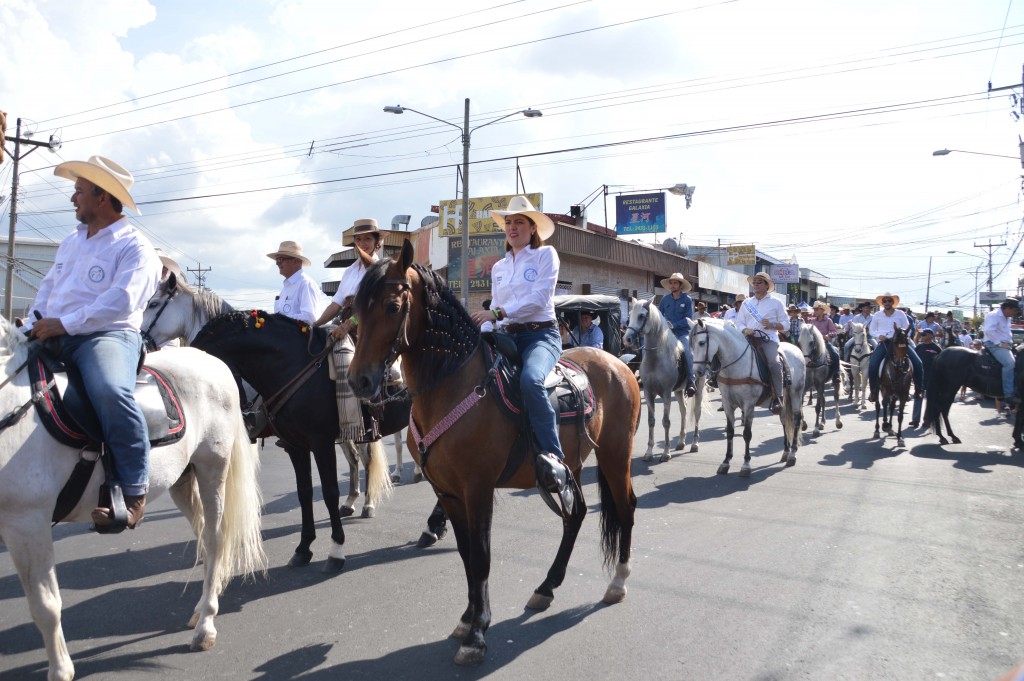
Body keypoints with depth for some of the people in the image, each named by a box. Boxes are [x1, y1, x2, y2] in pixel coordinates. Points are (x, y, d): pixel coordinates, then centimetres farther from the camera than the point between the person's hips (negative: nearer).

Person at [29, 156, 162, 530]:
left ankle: (133, 488, -27)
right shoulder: (71, 242, 22)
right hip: (54, 338, 9)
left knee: (110, 390, -38)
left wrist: (65, 323, -22)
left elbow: (121, 300, -18)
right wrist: (35, 324, 8)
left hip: (106, 335, -9)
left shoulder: (134, 247, -4)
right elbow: (48, 285, 27)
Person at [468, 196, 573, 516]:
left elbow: (539, 298, -11)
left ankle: (553, 460, -36)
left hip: (541, 335, -6)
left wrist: (496, 313, -19)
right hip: (506, 337, 6)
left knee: (530, 379, -38)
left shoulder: (546, 255, 3)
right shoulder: (498, 267, 21)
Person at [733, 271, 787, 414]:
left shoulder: (775, 303, 13)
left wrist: (772, 325, -9)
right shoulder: (746, 303, 21)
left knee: (773, 363, -30)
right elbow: (739, 323, 16)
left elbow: (785, 325, 11)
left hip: (768, 339, -4)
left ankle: (776, 398, -22)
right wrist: (745, 330, -7)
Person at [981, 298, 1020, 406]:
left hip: (1004, 344, 11)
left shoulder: (1006, 318, 20)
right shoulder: (993, 315, -12)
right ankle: (1008, 394, -31)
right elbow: (989, 330, -25)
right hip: (994, 344, -11)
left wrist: (1009, 343, 14)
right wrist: (1000, 343, -24)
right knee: (1009, 363, -29)